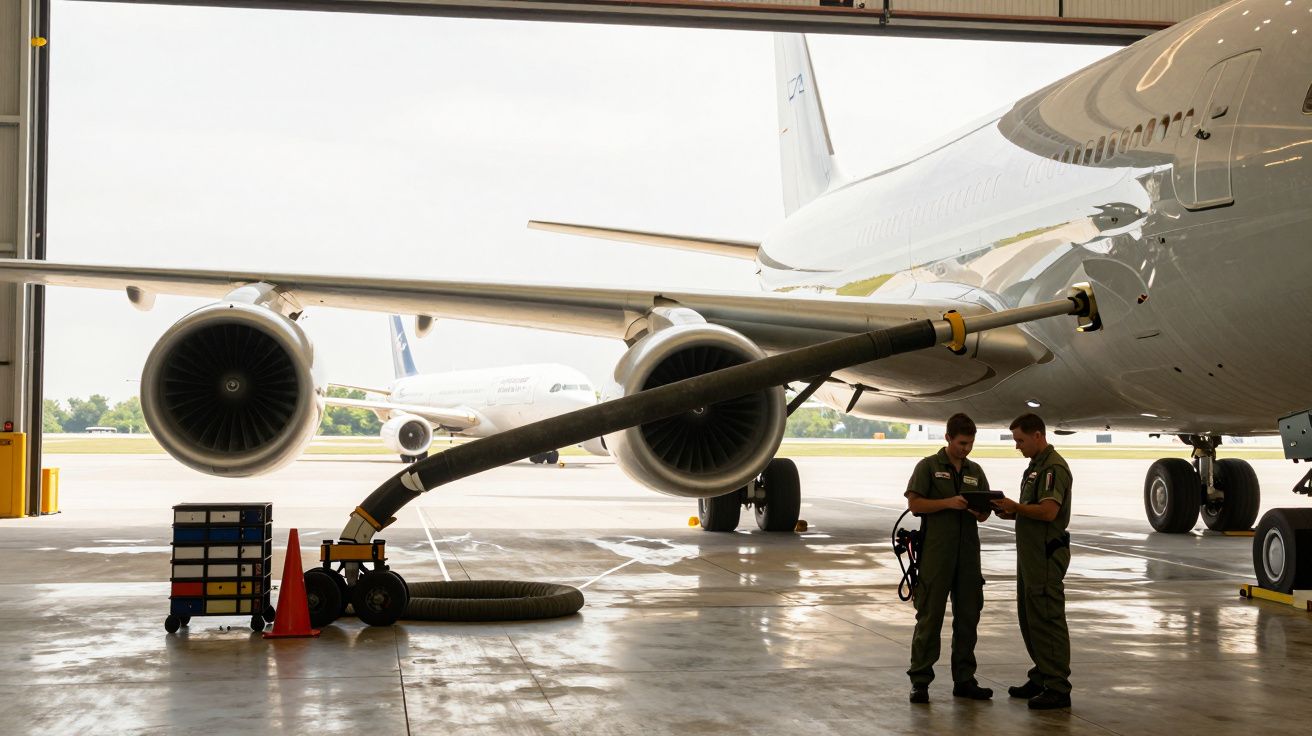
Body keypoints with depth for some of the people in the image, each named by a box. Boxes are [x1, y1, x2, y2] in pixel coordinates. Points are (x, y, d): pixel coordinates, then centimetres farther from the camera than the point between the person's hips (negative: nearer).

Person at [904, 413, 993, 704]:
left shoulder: (975, 472, 15)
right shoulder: (928, 466, 1)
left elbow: (984, 515, 15)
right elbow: (915, 504, -7)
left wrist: (979, 511, -9)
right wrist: (949, 503, -17)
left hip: (968, 552, 5)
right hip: (936, 553, -5)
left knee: (968, 616, 6)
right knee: (930, 617, -4)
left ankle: (964, 679, 13)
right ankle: (920, 680, 0)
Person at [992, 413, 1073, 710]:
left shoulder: (1054, 468, -16)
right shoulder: (1035, 466, 17)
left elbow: (1048, 511, -26)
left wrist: (1015, 507, -16)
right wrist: (1012, 512, 6)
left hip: (1046, 555, -11)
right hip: (1030, 553, 11)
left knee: (1047, 620, -8)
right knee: (1029, 619, 15)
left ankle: (1058, 689, -5)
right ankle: (1041, 678, 23)